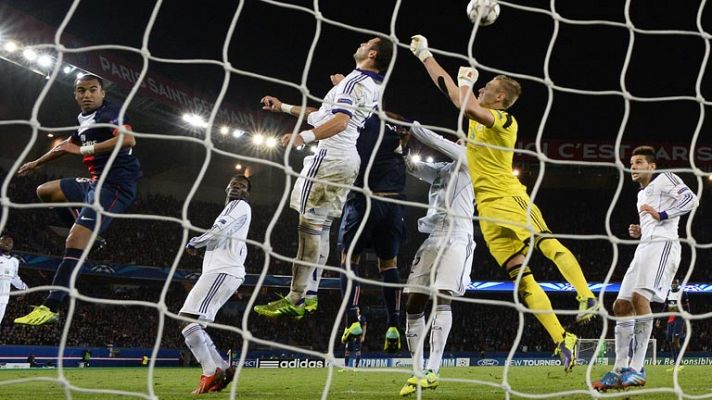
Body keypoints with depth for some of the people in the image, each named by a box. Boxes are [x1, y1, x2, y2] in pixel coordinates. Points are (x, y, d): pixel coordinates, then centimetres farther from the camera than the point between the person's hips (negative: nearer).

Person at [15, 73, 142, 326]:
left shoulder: (110, 113, -9)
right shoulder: (85, 120, 19)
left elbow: (128, 139, -29)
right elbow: (68, 145, 38)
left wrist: (84, 150, -24)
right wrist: (36, 163, 52)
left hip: (114, 186, -10)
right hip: (95, 182, 10)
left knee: (75, 243, -20)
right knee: (45, 191, 23)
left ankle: (50, 308, -24)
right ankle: (86, 236, 13)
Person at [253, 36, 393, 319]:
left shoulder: (355, 81, -8)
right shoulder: (375, 87, 21)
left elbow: (340, 120, -25)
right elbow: (326, 113, 28)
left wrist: (305, 136, -36)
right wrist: (284, 108, 31)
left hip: (330, 155, -10)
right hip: (348, 159, 10)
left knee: (309, 224, -12)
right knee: (321, 227, 12)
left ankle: (295, 301, -16)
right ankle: (309, 293, 13)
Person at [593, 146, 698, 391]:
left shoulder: (664, 179, 6)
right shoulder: (642, 194, 31)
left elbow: (690, 199, -9)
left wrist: (661, 215, -15)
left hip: (662, 244, -10)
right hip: (644, 248, 10)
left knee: (639, 297, -27)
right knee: (621, 306, 2)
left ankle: (637, 368, -29)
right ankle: (620, 370, 3)